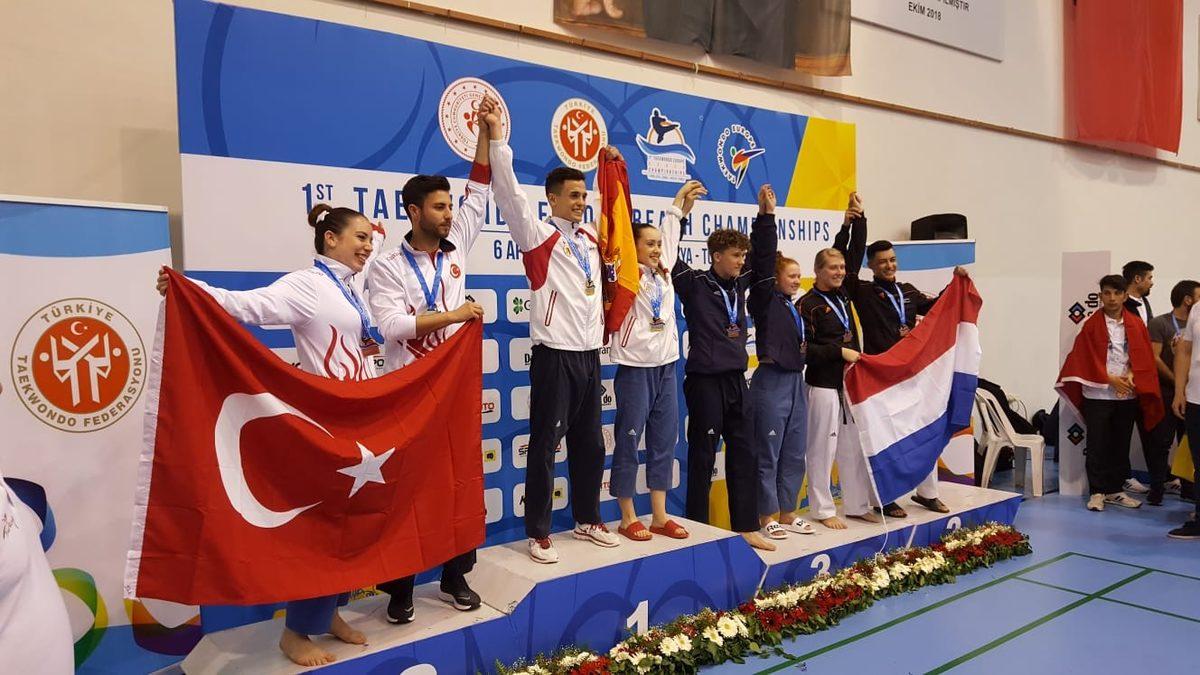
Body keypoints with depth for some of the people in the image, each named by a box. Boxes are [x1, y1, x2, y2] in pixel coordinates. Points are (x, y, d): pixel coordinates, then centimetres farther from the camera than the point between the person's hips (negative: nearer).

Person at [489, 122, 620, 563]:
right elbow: (509, 195, -17)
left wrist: (614, 165, 32)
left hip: (590, 354, 7)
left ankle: (587, 519, 30)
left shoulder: (591, 237, 14)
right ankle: (538, 533, 10)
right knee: (545, 444, 0)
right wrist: (497, 139, -22)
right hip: (556, 356, -7)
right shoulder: (538, 235, -5)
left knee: (589, 443, 15)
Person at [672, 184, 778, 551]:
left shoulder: (740, 283, 12)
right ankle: (697, 528, 13)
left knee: (744, 456, 9)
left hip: (736, 380, 7)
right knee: (702, 456, 2)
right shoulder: (694, 284, -5)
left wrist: (766, 215, 11)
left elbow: (765, 257, 19)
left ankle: (746, 527, 17)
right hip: (705, 381, -7)